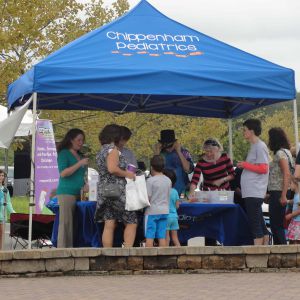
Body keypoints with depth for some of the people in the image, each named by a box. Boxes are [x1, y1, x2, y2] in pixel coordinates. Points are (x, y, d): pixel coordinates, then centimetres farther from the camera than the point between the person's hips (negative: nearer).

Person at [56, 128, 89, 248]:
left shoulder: (80, 156, 20)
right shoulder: (64, 154, 0)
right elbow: (63, 173, -12)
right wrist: (80, 164, -13)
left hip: (79, 193, 7)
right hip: (66, 192, -7)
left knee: (76, 224, 0)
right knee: (66, 223, -11)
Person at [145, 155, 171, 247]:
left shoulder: (150, 180, -11)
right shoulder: (168, 180, 7)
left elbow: (147, 198, -12)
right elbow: (168, 197, 13)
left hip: (152, 211, -5)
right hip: (164, 211, 5)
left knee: (149, 236, -2)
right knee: (162, 237, 6)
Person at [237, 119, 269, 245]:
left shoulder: (260, 146, -10)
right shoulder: (254, 146, 18)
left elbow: (263, 169, -16)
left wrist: (245, 165, -12)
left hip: (254, 192, -10)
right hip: (250, 192, 10)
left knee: (255, 223, -9)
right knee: (260, 222, 11)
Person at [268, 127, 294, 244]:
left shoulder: (280, 153, -12)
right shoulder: (283, 152, 16)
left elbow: (287, 175, -20)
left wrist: (283, 196, -23)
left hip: (278, 193, -10)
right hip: (275, 193, 10)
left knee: (277, 225, -7)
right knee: (275, 224, 12)